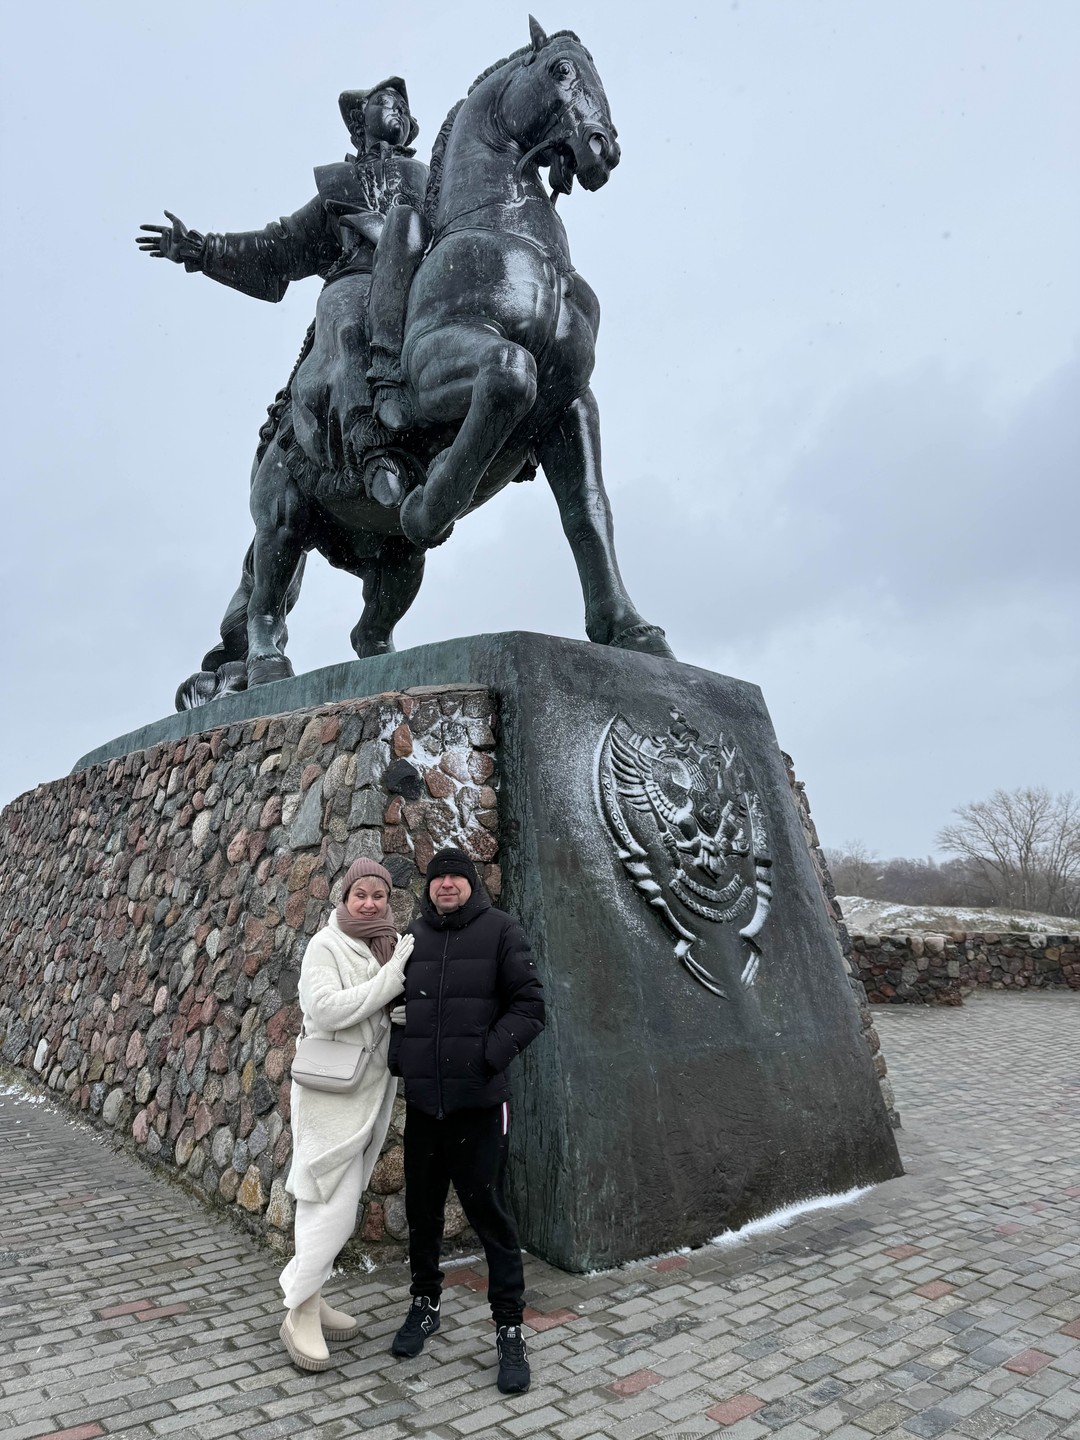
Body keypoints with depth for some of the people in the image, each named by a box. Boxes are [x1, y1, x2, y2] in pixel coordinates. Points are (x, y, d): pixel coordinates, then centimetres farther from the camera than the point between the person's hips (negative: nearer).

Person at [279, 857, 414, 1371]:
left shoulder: (394, 945, 6)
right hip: (332, 1092, -7)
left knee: (334, 1207, 17)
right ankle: (300, 1315, 12)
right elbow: (327, 1008, -25)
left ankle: (307, 1299, 31)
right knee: (333, 1209, -5)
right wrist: (392, 977, -25)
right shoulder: (325, 946, -12)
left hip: (370, 1090, 7)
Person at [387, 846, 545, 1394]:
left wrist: (488, 1056, -18)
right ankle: (425, 1304, 40)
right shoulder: (412, 935, 6)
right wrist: (399, 1055, 1)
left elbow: (530, 1004, -8)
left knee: (490, 1213, 3)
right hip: (421, 1102, 4)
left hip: (479, 1102, -4)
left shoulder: (500, 930, -6)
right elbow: (390, 1001, 16)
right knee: (422, 1209, 18)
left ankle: (509, 1328, 20)